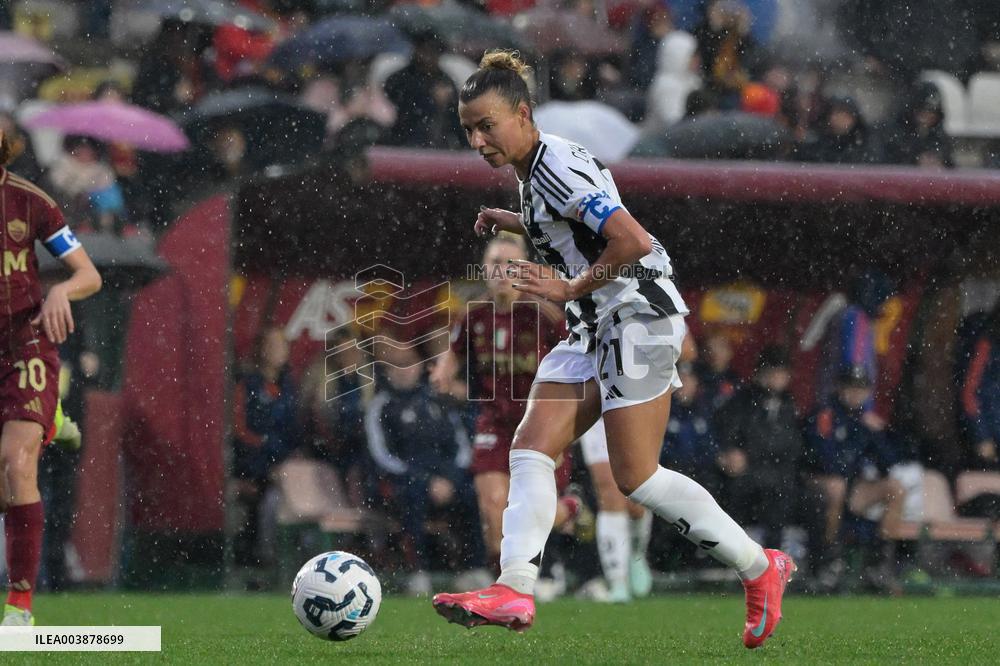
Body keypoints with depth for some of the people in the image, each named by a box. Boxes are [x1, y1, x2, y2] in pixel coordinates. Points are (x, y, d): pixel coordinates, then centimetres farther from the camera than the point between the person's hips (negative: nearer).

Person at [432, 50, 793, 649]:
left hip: (637, 317, -10)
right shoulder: (535, 169, 13)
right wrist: (510, 222, 22)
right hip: (597, 330, 10)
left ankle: (761, 570, 4)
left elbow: (634, 241, -26)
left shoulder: (555, 167, -17)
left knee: (637, 477, -8)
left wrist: (571, 289, -18)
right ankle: (514, 590, -13)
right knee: (530, 449, -4)